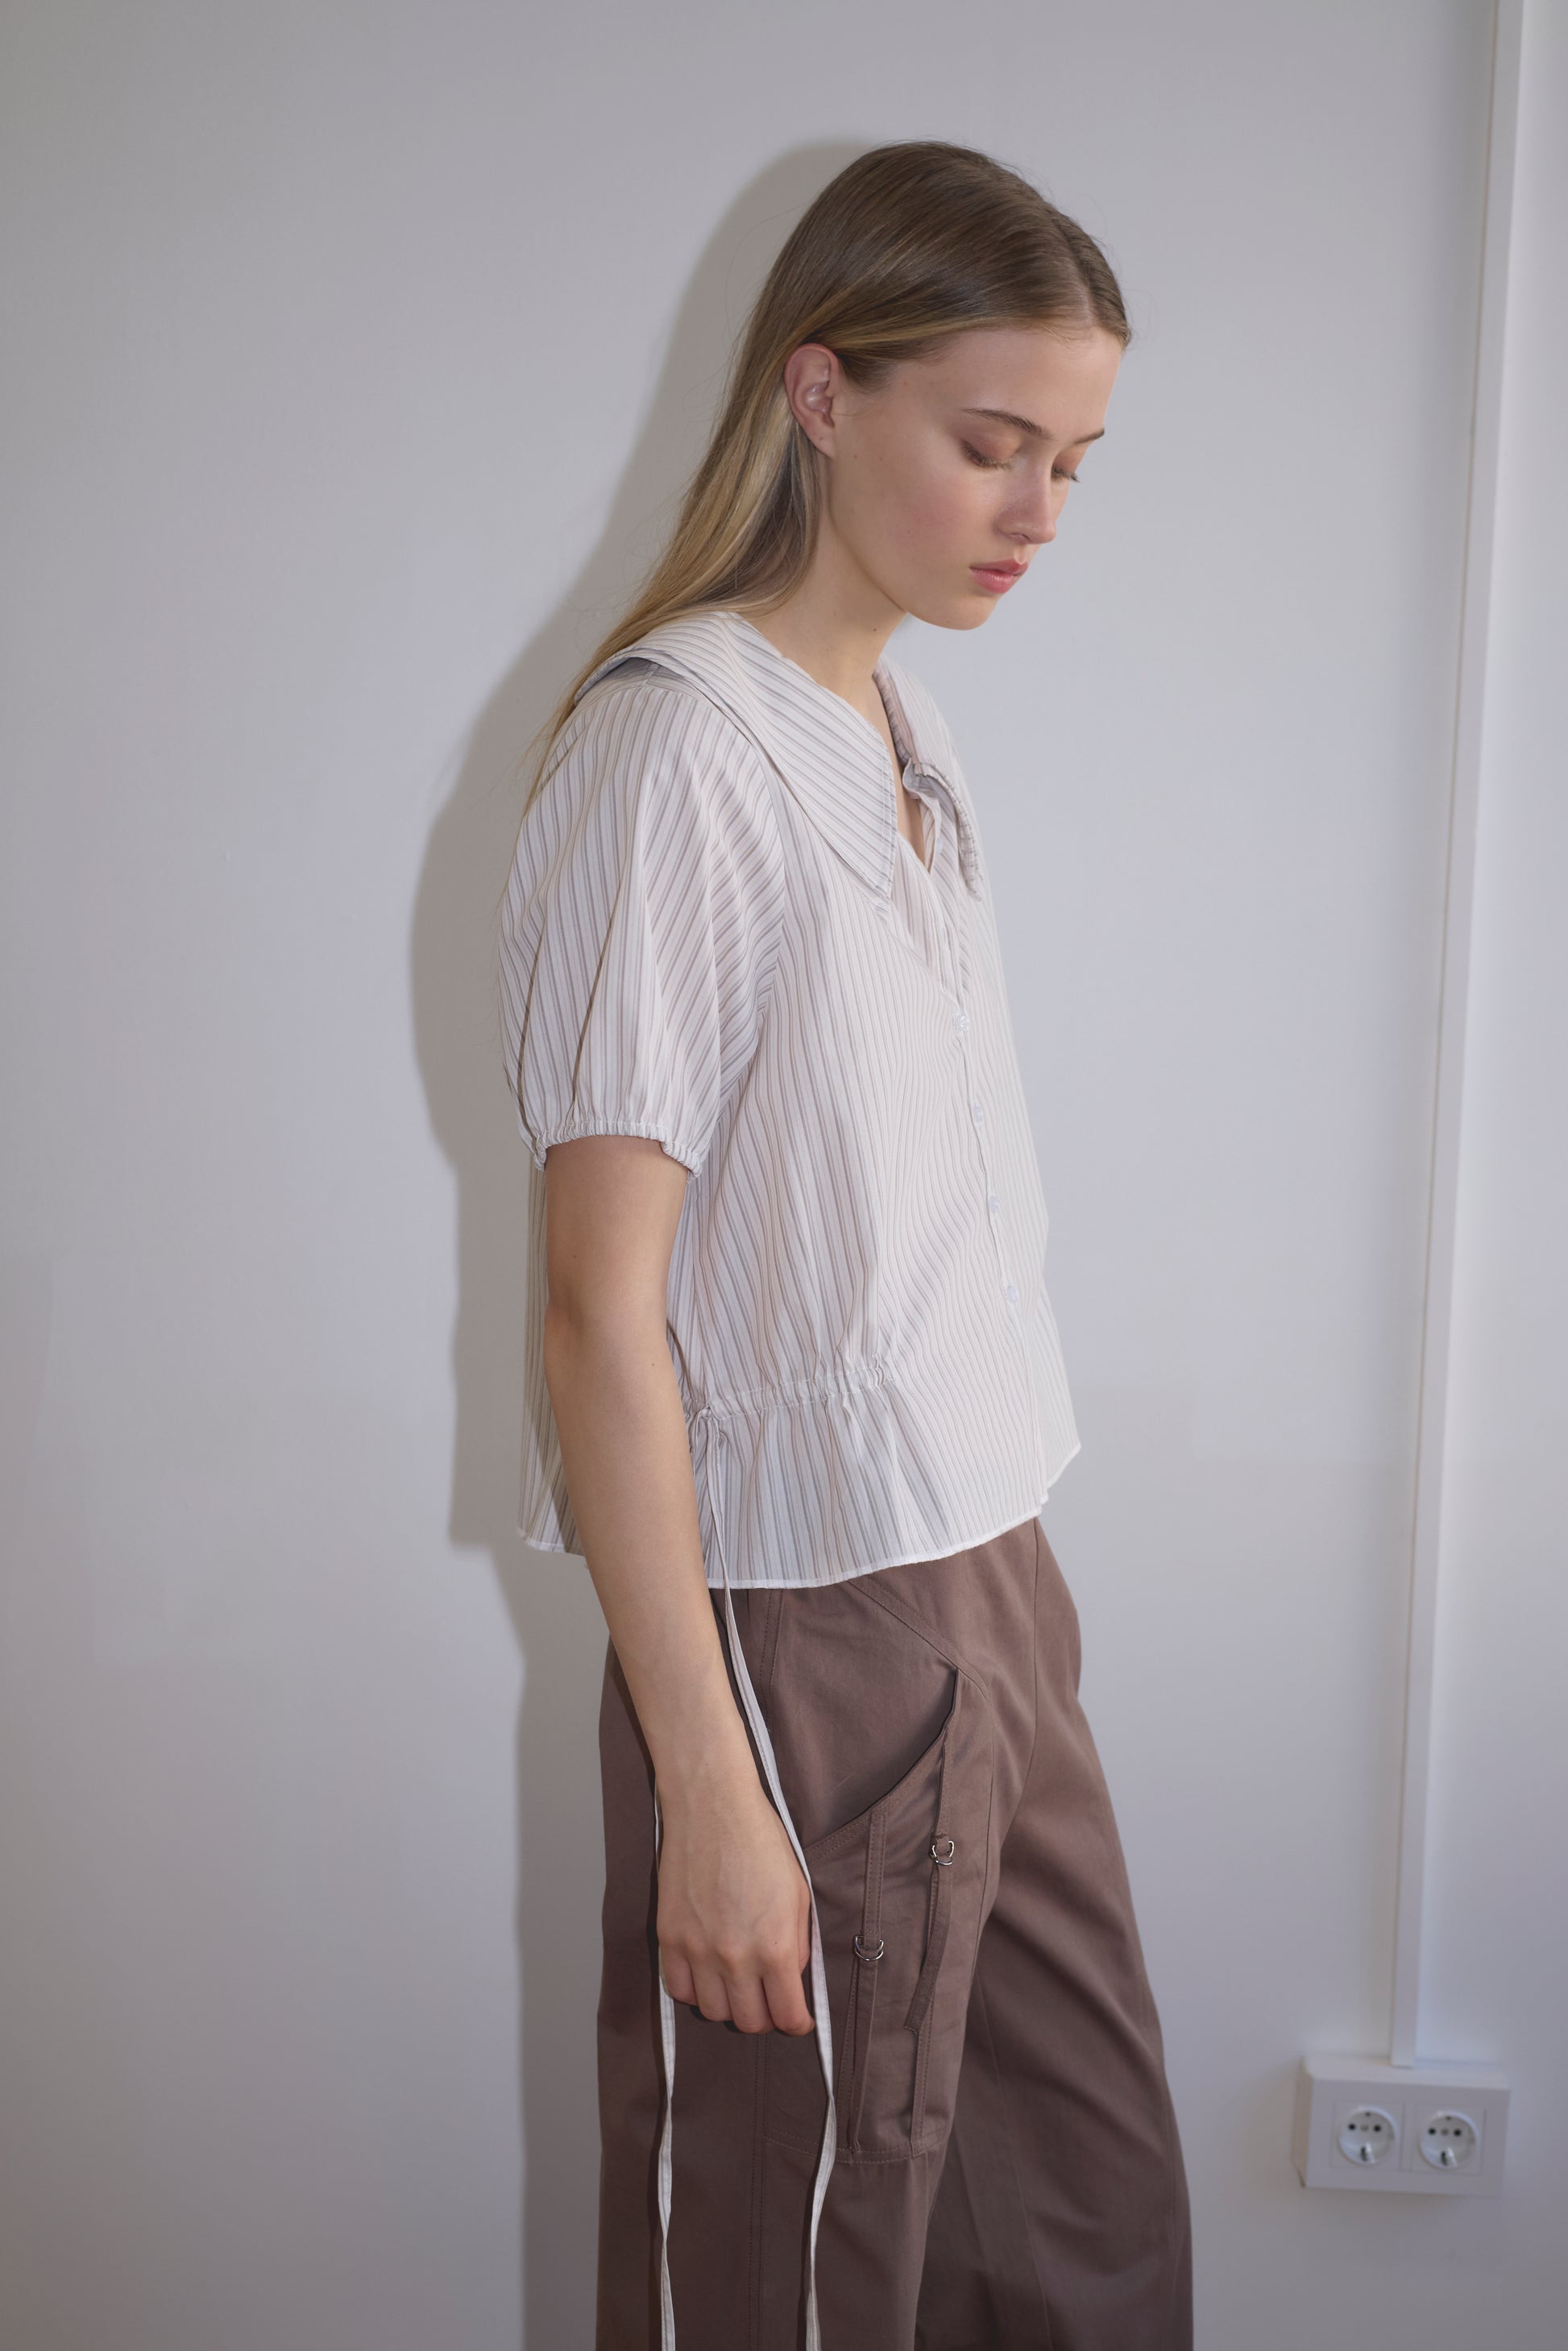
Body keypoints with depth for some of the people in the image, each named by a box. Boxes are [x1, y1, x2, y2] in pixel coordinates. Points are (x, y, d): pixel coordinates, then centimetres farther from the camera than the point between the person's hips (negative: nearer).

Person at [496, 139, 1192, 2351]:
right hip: (796, 1636, -8)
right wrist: (706, 1787, -18)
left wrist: (998, 1586, 12)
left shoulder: (909, 732, 10)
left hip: (990, 1586, 8)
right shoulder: (672, 753, -17)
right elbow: (600, 1314, -19)